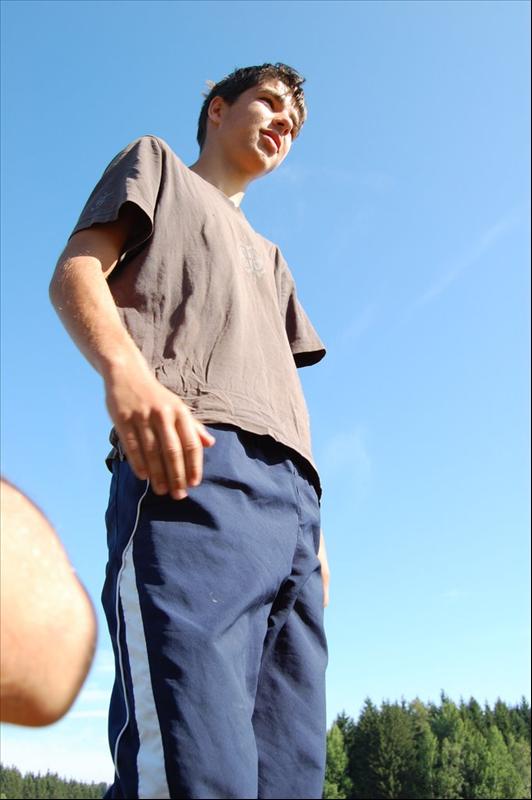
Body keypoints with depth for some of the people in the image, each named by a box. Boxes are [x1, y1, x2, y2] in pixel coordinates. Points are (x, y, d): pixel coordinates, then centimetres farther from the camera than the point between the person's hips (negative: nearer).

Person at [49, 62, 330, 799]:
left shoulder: (270, 258, 41)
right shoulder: (157, 163, 25)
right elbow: (74, 273, 5)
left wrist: (313, 531, 14)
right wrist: (126, 369, -18)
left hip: (291, 493, 7)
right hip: (193, 467, -6)